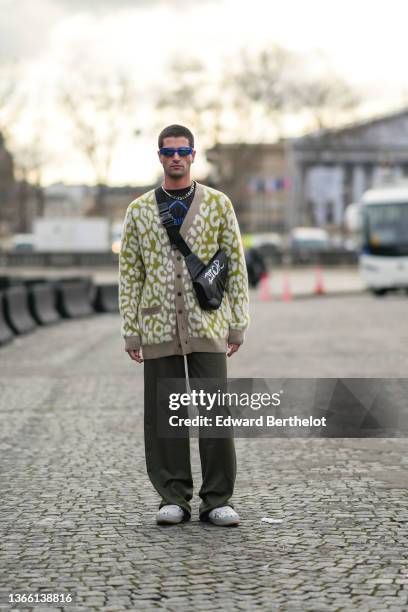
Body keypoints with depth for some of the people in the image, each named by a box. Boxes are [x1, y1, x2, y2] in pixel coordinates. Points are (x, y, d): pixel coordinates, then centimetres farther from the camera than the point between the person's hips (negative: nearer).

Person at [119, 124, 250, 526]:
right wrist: (130, 333, 2)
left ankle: (217, 501, 4)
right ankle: (173, 499, 12)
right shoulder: (138, 210, 7)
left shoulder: (218, 204, 4)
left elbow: (236, 266, 5)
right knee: (163, 416, 2)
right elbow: (129, 273, 8)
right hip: (159, 328, 1)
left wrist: (238, 325, 0)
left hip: (207, 326, -1)